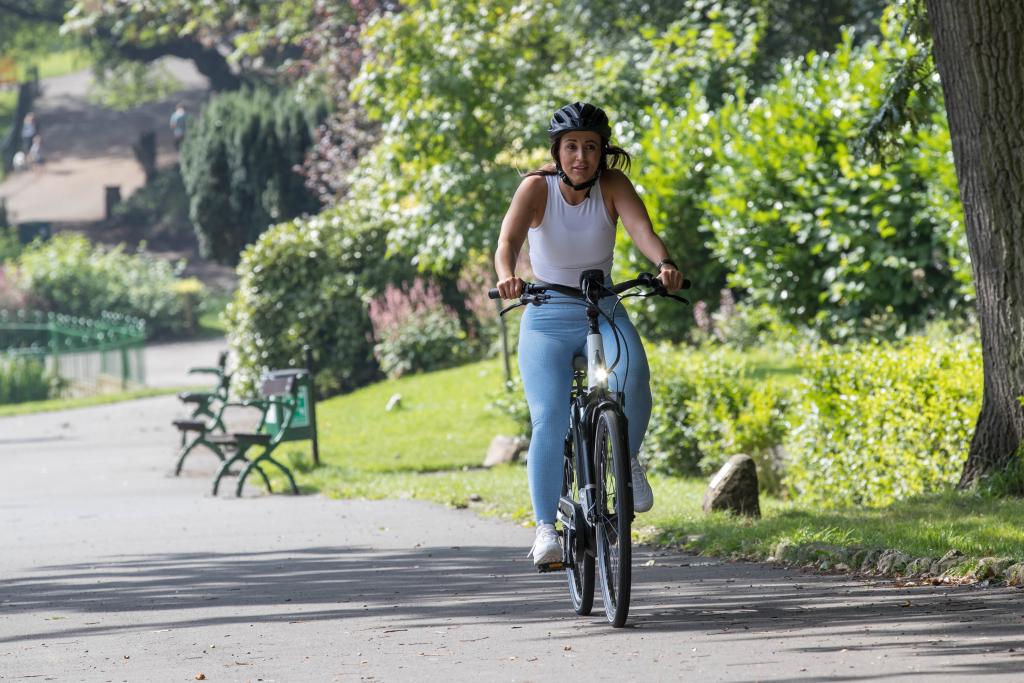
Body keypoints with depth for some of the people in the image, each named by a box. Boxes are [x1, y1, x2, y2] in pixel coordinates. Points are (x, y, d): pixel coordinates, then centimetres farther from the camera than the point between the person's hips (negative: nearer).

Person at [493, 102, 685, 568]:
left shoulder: (612, 185, -8)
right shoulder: (537, 187, -12)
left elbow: (641, 228, -26)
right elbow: (508, 238, -29)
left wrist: (664, 264, -48)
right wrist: (506, 276, -51)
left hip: (603, 314, 1)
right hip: (546, 320, -1)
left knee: (632, 373, -31)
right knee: (549, 421, -18)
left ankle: (628, 460, -7)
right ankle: (546, 527, -10)